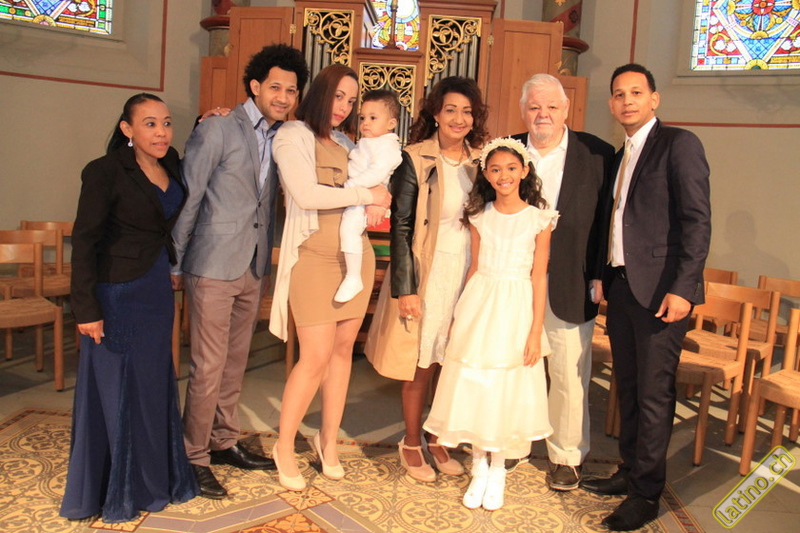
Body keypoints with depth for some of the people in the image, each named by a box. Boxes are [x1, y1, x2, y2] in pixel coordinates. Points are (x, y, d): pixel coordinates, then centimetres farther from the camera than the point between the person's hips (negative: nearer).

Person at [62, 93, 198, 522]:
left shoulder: (170, 166, 4)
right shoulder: (105, 171, -15)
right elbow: (84, 241, -15)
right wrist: (86, 308, -18)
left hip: (157, 289, 7)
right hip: (117, 293, -7)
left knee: (154, 384, 16)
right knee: (115, 387, 5)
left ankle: (153, 478, 34)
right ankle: (113, 491, 24)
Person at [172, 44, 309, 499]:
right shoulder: (218, 129, -8)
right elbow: (187, 197, -8)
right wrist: (174, 263, -8)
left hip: (255, 268, 6)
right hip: (214, 266, -6)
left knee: (236, 362, 15)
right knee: (209, 367, -1)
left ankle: (224, 442, 30)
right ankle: (195, 458, 13)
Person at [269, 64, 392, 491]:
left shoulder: (347, 144, 17)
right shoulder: (293, 136, -3)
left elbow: (375, 191, 21)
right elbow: (306, 194, -16)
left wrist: (376, 206, -4)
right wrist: (366, 195, -9)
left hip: (357, 255, 6)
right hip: (315, 256, -6)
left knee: (343, 349, 9)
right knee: (316, 356, -7)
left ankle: (328, 439, 24)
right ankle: (284, 446, 13)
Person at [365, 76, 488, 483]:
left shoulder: (479, 160, 6)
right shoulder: (415, 159, -8)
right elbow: (400, 226, -9)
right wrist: (405, 288, -13)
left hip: (467, 273, 4)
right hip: (427, 272, -4)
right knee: (421, 365, 5)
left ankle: (438, 439, 30)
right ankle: (411, 445, 24)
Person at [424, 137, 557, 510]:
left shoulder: (538, 219, -4)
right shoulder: (479, 216, 4)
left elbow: (539, 277, -4)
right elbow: (475, 267, 9)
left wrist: (536, 331, -7)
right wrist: (461, 314, 9)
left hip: (516, 309, -2)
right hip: (479, 305, 3)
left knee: (507, 389, 6)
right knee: (473, 385, 6)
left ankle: (497, 469, 25)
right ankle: (478, 468, 24)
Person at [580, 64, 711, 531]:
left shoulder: (679, 144, -6)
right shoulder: (621, 156, 18)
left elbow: (697, 220, -13)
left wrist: (682, 288, -20)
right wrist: (604, 277, 13)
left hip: (660, 289, -8)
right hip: (621, 286, 8)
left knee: (654, 393, 0)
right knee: (628, 387, 16)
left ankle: (646, 494, 11)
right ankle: (630, 472, 30)